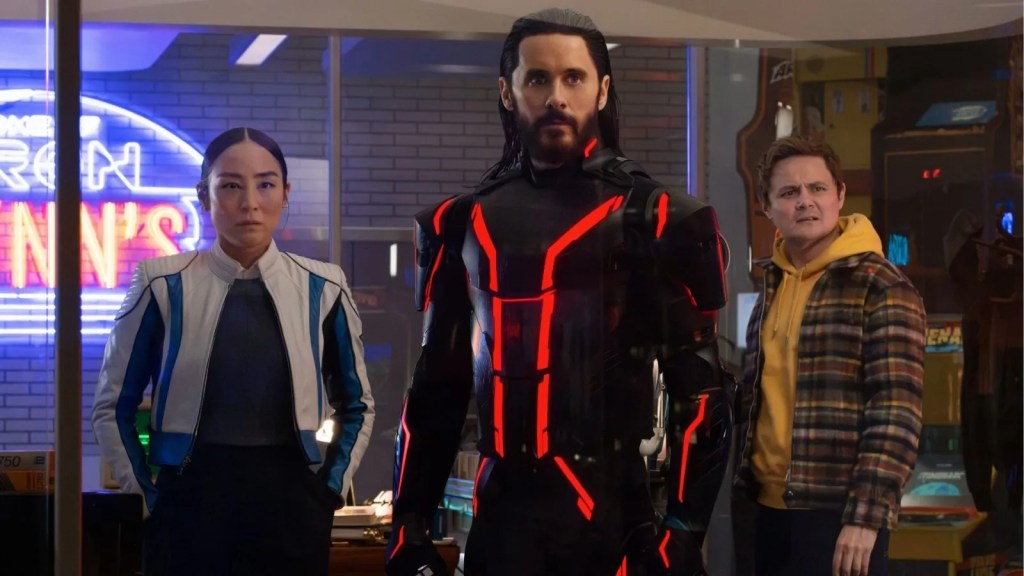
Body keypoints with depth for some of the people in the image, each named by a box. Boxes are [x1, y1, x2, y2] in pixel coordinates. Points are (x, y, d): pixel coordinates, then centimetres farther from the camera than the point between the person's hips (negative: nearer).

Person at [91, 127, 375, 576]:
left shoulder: (321, 289, 2)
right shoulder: (164, 286, -3)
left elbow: (356, 405, 15)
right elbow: (112, 407, 6)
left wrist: (330, 489, 6)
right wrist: (146, 495, 1)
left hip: (291, 511, 1)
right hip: (189, 509, -1)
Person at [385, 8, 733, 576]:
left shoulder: (658, 222, -1)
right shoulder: (462, 225, 10)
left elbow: (699, 388, -3)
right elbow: (435, 387, 14)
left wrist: (683, 530, -11)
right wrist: (409, 528, 9)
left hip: (614, 514, -3)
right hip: (500, 513, 3)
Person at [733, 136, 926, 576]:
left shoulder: (880, 288, -9)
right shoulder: (774, 285, 12)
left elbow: (896, 415, -15)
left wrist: (867, 517, -20)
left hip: (838, 512, -7)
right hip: (771, 507, 7)